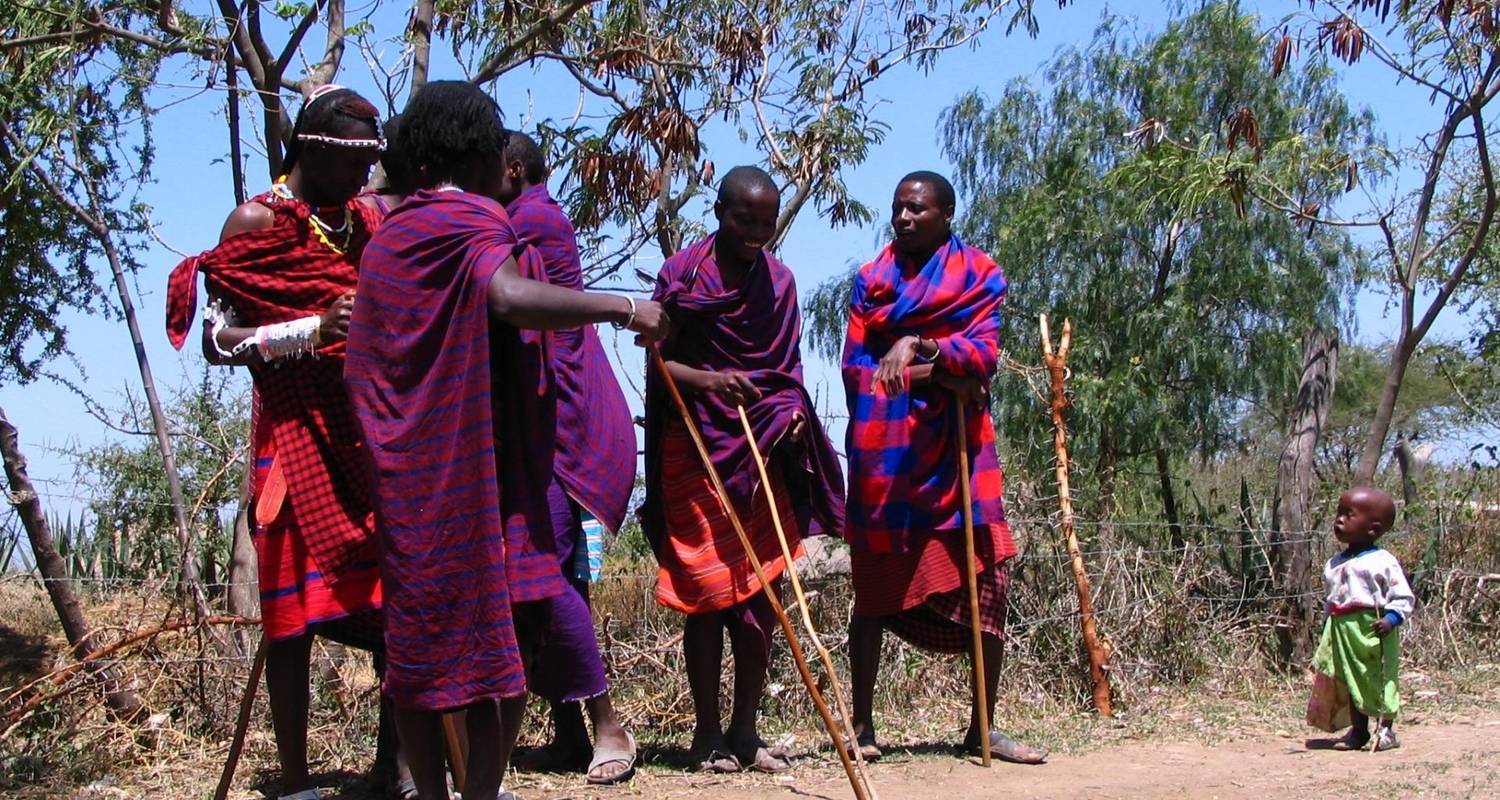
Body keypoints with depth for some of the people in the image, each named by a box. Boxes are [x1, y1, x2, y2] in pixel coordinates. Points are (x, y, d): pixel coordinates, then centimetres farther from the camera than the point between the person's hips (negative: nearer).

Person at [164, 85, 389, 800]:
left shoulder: (362, 221, 14)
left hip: (370, 431, 6)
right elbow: (218, 341, -10)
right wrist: (313, 329, -22)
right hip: (297, 431, -6)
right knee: (298, 608, -3)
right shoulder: (258, 222, -4)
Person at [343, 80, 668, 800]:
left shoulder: (386, 234, 18)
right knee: (500, 630, -2)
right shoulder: (473, 218, -6)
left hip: (400, 471, 8)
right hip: (473, 470, -8)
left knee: (416, 633, 10)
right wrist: (623, 308, -23)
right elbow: (512, 297, -26)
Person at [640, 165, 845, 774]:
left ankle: (744, 732, 13)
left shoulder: (778, 280, 10)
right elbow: (657, 360, -6)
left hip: (764, 451, 4)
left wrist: (791, 409, -7)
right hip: (698, 449, -4)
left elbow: (784, 367, 13)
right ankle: (707, 735, 6)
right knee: (707, 589, -4)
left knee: (762, 591, 4)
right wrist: (706, 380, -25)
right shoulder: (685, 273, -4)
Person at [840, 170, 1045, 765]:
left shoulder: (980, 277, 8)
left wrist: (920, 346, -25)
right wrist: (938, 377, -11)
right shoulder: (872, 279, 10)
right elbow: (854, 368, 0)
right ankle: (863, 726, 7)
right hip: (884, 449, 0)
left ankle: (982, 727, 7)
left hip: (957, 446, 1)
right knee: (876, 586, 0)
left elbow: (983, 355, -8)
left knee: (987, 582, -3)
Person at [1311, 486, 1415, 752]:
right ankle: (1358, 731, 22)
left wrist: (1391, 619, -24)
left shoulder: (1383, 562, -9)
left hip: (1373, 631, -7)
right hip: (1343, 631, 7)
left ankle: (1386, 729, 14)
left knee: (1381, 681, 2)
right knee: (1352, 683, 12)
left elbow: (1404, 598, -9)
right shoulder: (1334, 564, 12)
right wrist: (1329, 627, 14)